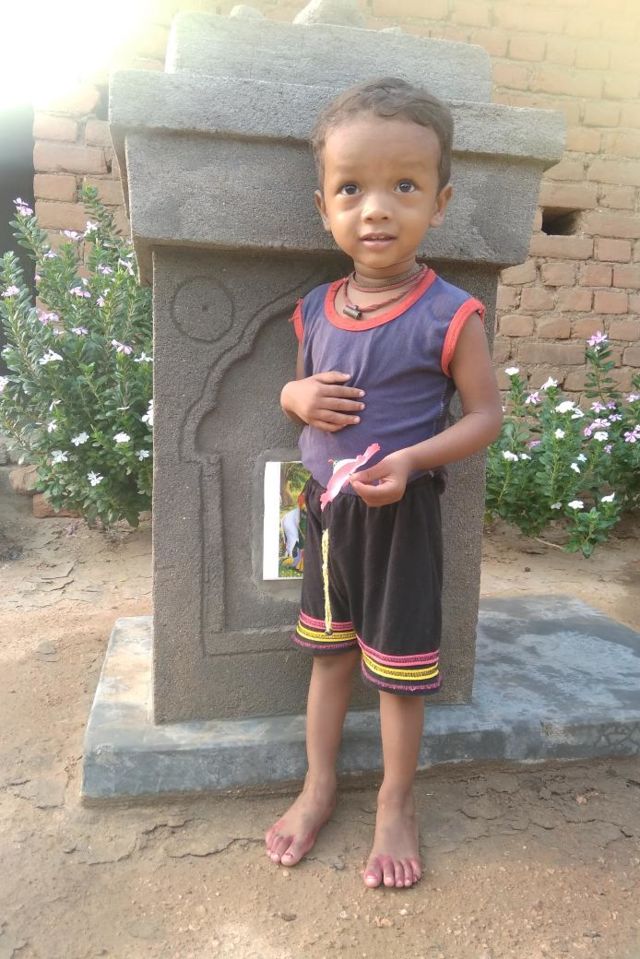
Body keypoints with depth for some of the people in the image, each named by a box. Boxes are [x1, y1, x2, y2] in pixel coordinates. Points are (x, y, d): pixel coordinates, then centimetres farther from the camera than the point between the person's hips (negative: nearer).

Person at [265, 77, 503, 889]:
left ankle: (396, 804, 34)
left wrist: (410, 460, -25)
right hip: (326, 506, 5)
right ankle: (319, 787, 38)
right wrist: (300, 397, -10)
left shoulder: (450, 314, -14)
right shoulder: (315, 309, 0)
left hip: (402, 513, -4)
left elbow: (486, 414, -9)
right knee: (328, 652, 18)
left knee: (398, 666, 10)